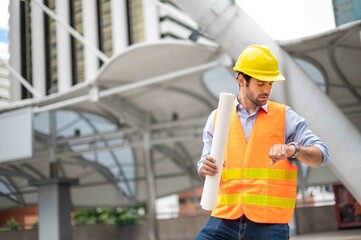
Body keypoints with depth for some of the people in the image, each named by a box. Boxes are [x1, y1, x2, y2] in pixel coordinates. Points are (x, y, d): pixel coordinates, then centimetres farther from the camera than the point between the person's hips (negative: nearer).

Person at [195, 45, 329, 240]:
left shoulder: (284, 117, 6)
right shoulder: (217, 117, 10)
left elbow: (321, 155, 0)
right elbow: (204, 168, 14)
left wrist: (293, 149, -21)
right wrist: (205, 168, -10)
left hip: (269, 224, -1)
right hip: (224, 220, 1)